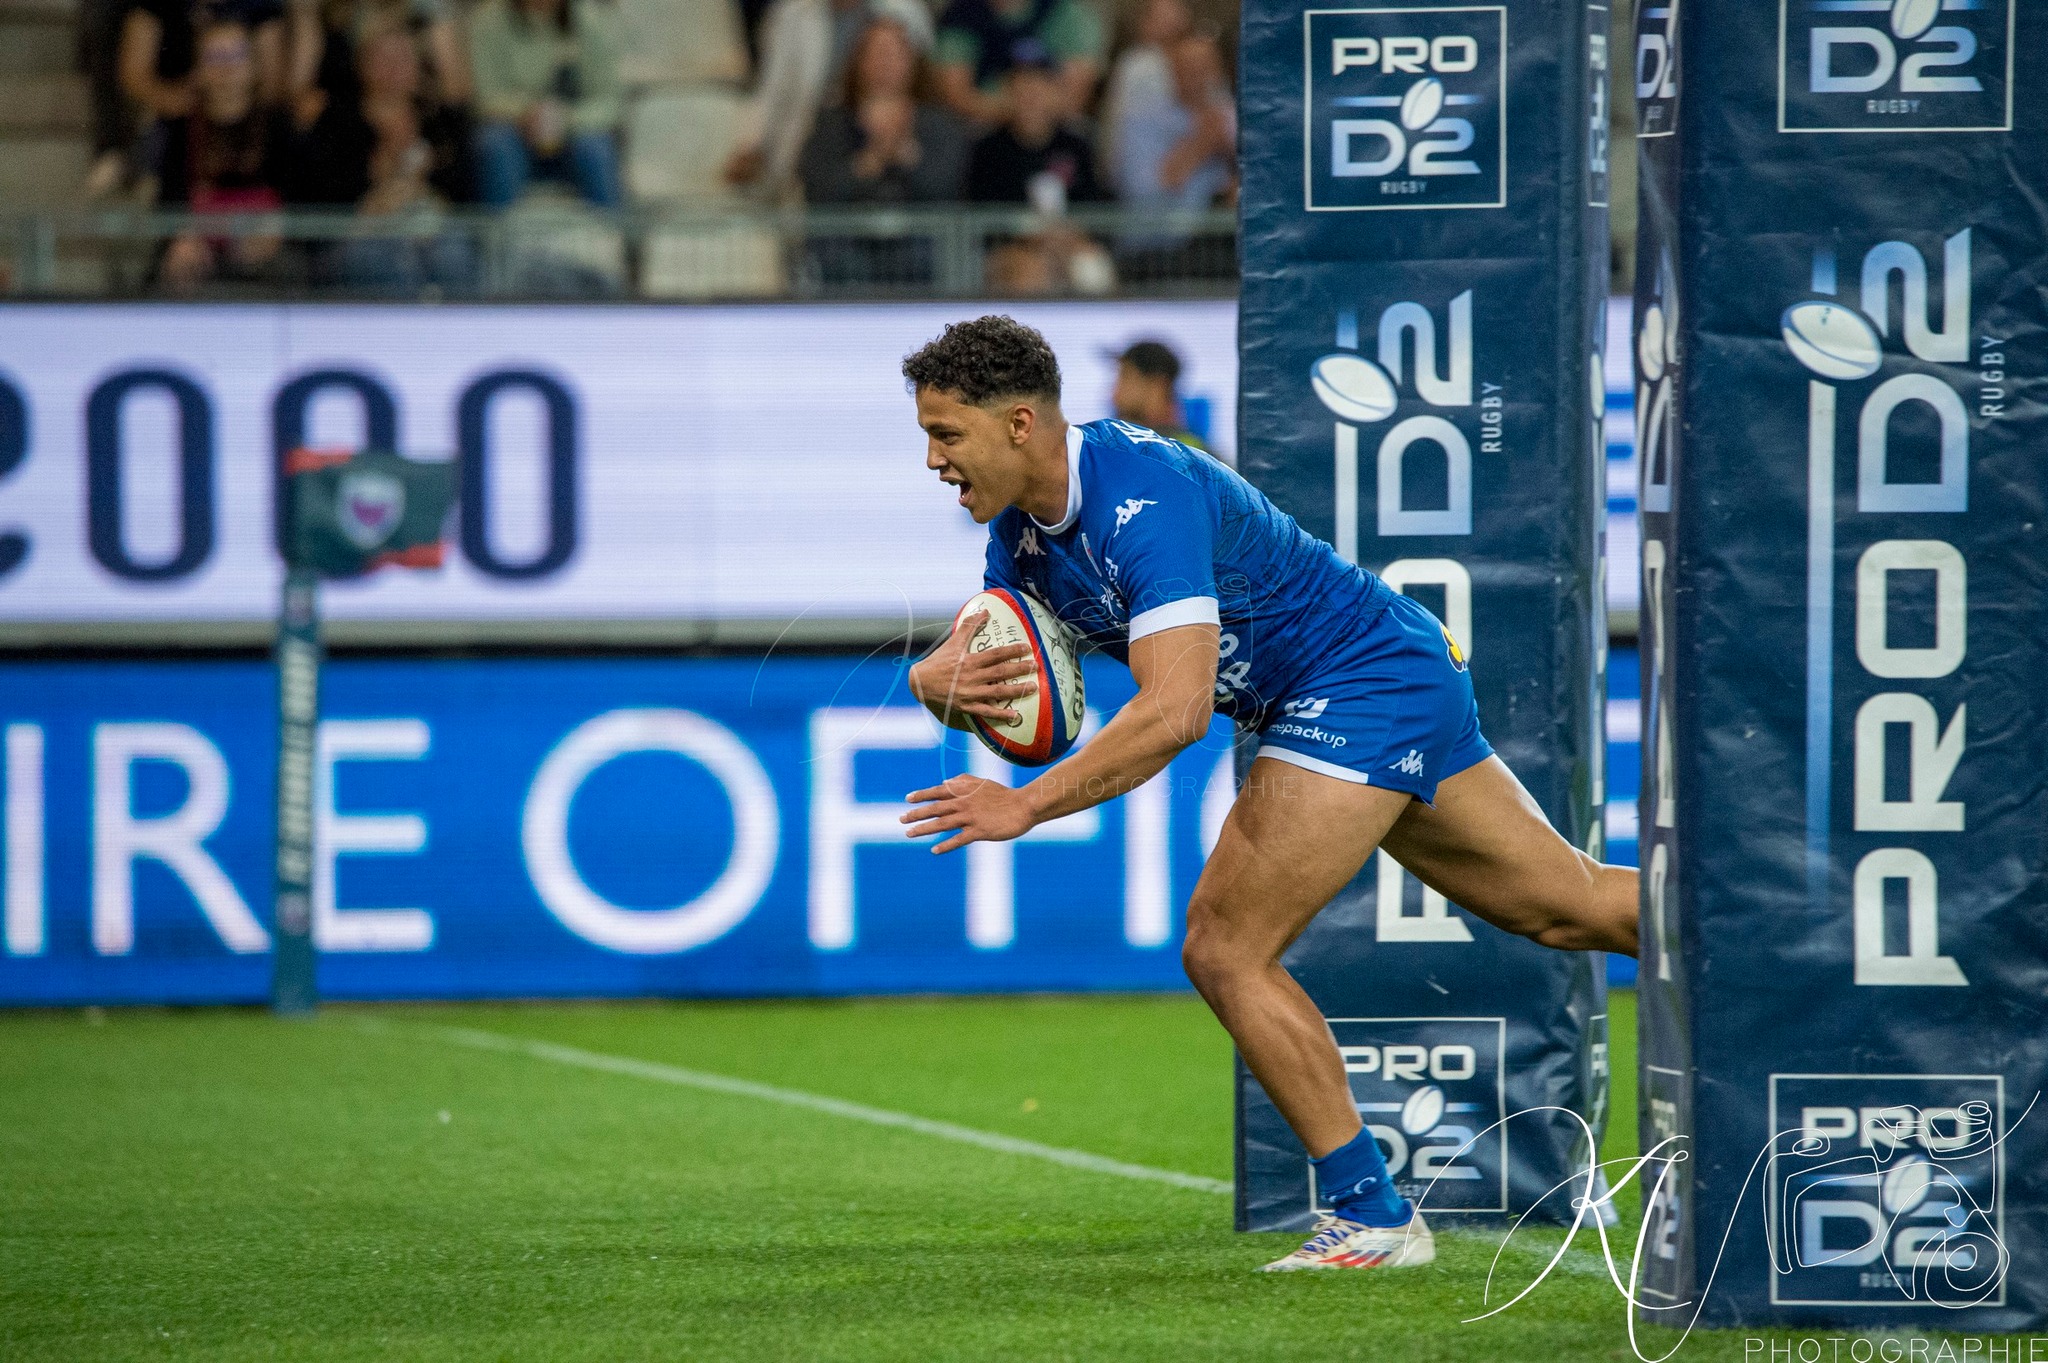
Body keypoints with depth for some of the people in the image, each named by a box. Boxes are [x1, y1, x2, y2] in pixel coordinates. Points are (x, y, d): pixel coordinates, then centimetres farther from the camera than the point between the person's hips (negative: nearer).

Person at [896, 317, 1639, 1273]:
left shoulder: (1144, 496, -29)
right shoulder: (1023, 522, 1)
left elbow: (1175, 710, -37)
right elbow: (959, 665, 6)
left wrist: (1028, 806, -35)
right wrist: (941, 680, -19)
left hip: (1369, 684, -10)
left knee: (1225, 950, -12)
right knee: (1569, 906, 18)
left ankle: (1372, 1217, -5)